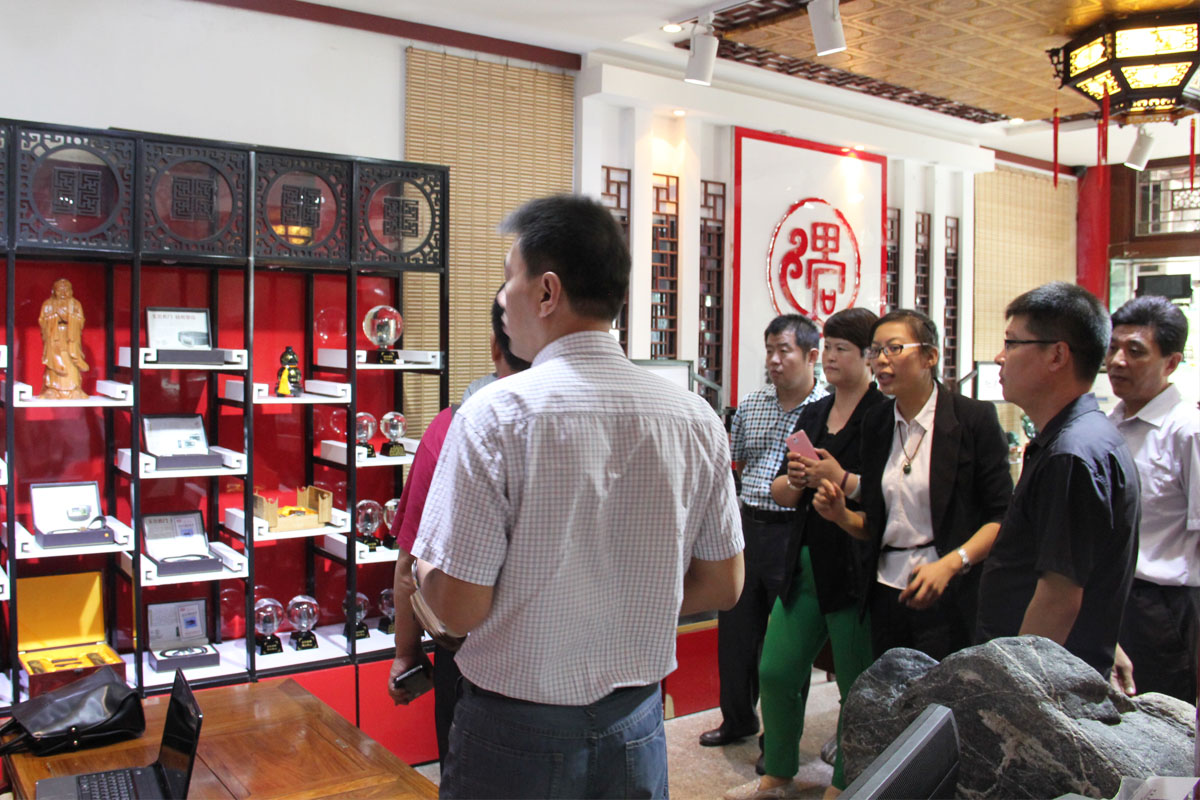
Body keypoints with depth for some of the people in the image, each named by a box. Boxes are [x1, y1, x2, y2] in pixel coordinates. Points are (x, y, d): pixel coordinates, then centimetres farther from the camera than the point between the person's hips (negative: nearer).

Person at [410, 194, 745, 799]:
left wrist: (421, 566, 3)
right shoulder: (696, 419, -6)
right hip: (637, 729, 4)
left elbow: (458, 607, -18)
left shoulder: (497, 414, -20)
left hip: (516, 734, -4)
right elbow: (723, 586, 2)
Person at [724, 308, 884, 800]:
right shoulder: (813, 414, 14)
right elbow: (780, 494, 14)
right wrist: (795, 479, -7)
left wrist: (839, 479, -20)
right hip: (806, 566, 7)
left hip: (857, 570, -7)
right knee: (775, 672, 12)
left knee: (858, 688, 5)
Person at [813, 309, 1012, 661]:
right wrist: (842, 515, -7)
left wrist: (949, 564, -21)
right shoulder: (875, 422, 9)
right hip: (888, 594, 5)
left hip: (950, 597, -4)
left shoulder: (973, 417, -6)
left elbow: (1001, 516, -9)